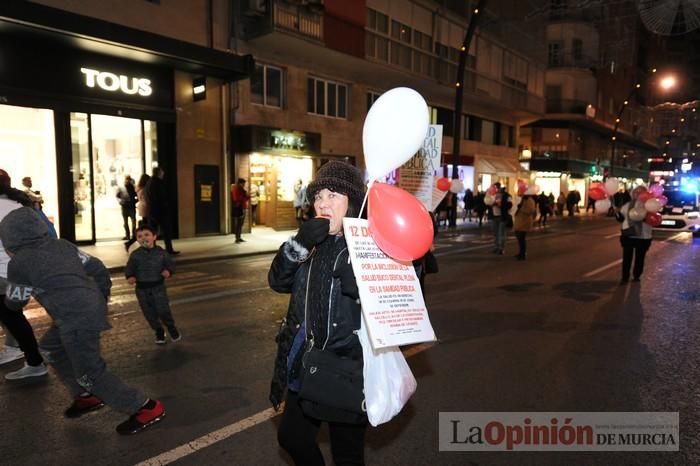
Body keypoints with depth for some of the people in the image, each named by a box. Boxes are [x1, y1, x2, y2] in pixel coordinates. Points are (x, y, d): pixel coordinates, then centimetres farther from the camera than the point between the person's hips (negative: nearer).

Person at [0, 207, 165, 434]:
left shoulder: (19, 263, -4)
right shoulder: (62, 245, 13)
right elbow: (96, 267, 15)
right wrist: (103, 294, 29)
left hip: (78, 320, -9)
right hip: (92, 308, 9)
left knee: (90, 373, 1)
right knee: (51, 347, 27)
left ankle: (146, 408, 3)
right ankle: (86, 396, 33)